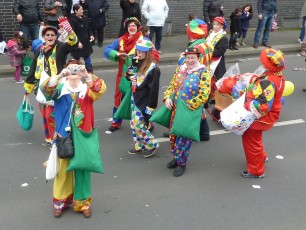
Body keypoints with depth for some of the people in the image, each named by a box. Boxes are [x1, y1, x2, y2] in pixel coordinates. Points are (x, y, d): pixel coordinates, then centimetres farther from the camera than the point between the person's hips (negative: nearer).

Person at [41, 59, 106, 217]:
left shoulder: (87, 88, 2)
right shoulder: (60, 87, 2)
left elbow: (101, 89, -18)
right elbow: (46, 89, -18)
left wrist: (87, 75, -31)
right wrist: (60, 75, -32)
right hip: (63, 135, 0)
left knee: (82, 168, 9)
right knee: (63, 168, 10)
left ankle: (83, 202, 24)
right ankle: (61, 201, 27)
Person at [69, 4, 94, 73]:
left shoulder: (84, 19, 6)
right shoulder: (72, 20, -15)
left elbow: (88, 29, 18)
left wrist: (91, 35, 0)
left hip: (86, 42, 7)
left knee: (88, 59, 14)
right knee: (76, 60, 6)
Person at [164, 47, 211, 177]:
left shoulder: (203, 73, -12)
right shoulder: (180, 69, 6)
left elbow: (204, 95, -19)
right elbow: (172, 86, 15)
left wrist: (189, 106, -21)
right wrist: (167, 98, -4)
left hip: (190, 112, -6)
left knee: (184, 137, 2)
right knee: (174, 135, 15)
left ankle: (182, 163, 20)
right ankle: (176, 157, 37)